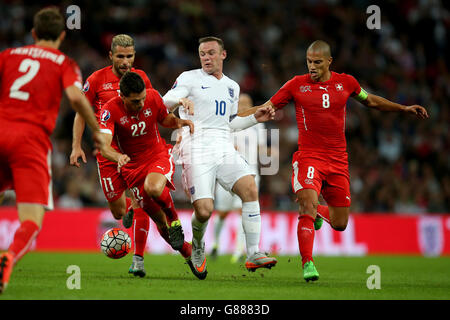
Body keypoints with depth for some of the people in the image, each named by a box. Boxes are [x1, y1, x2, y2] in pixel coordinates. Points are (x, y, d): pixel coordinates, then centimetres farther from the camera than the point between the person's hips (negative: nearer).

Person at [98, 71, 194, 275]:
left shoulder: (153, 97, -13)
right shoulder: (110, 110, -21)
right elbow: (104, 147, -33)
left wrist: (179, 122, -13)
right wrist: (118, 157, -54)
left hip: (159, 155, 0)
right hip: (133, 165, 0)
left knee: (154, 188, -36)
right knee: (160, 221, 2)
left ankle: (174, 218, -6)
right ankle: (188, 252, 24)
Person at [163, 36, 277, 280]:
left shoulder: (232, 87, 22)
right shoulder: (190, 78, 5)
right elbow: (167, 101, -12)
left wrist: (255, 118, 18)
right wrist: (181, 99, -34)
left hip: (224, 150, 5)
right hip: (196, 150, -5)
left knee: (250, 189, -19)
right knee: (204, 211, -17)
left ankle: (253, 255, -15)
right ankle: (197, 247, 17)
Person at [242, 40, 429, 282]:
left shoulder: (345, 82, 5)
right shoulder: (297, 85, -2)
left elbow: (370, 100, 22)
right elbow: (266, 108, 5)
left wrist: (404, 108, 18)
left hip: (338, 160, 3)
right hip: (309, 156, -3)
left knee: (339, 223, 5)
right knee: (308, 203, -26)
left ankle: (317, 212, 40)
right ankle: (307, 264, -21)